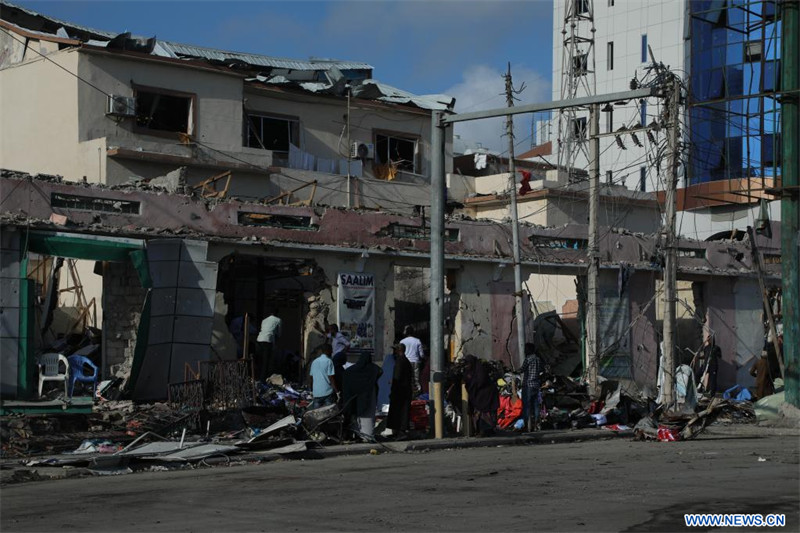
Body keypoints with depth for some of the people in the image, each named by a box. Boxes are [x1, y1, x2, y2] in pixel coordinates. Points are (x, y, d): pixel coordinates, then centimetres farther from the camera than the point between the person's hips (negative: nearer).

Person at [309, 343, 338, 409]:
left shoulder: (314, 362, 9)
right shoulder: (328, 361, -8)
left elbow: (311, 376, 15)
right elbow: (331, 377, -13)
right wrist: (337, 391, -8)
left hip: (316, 392, 5)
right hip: (327, 392, -5)